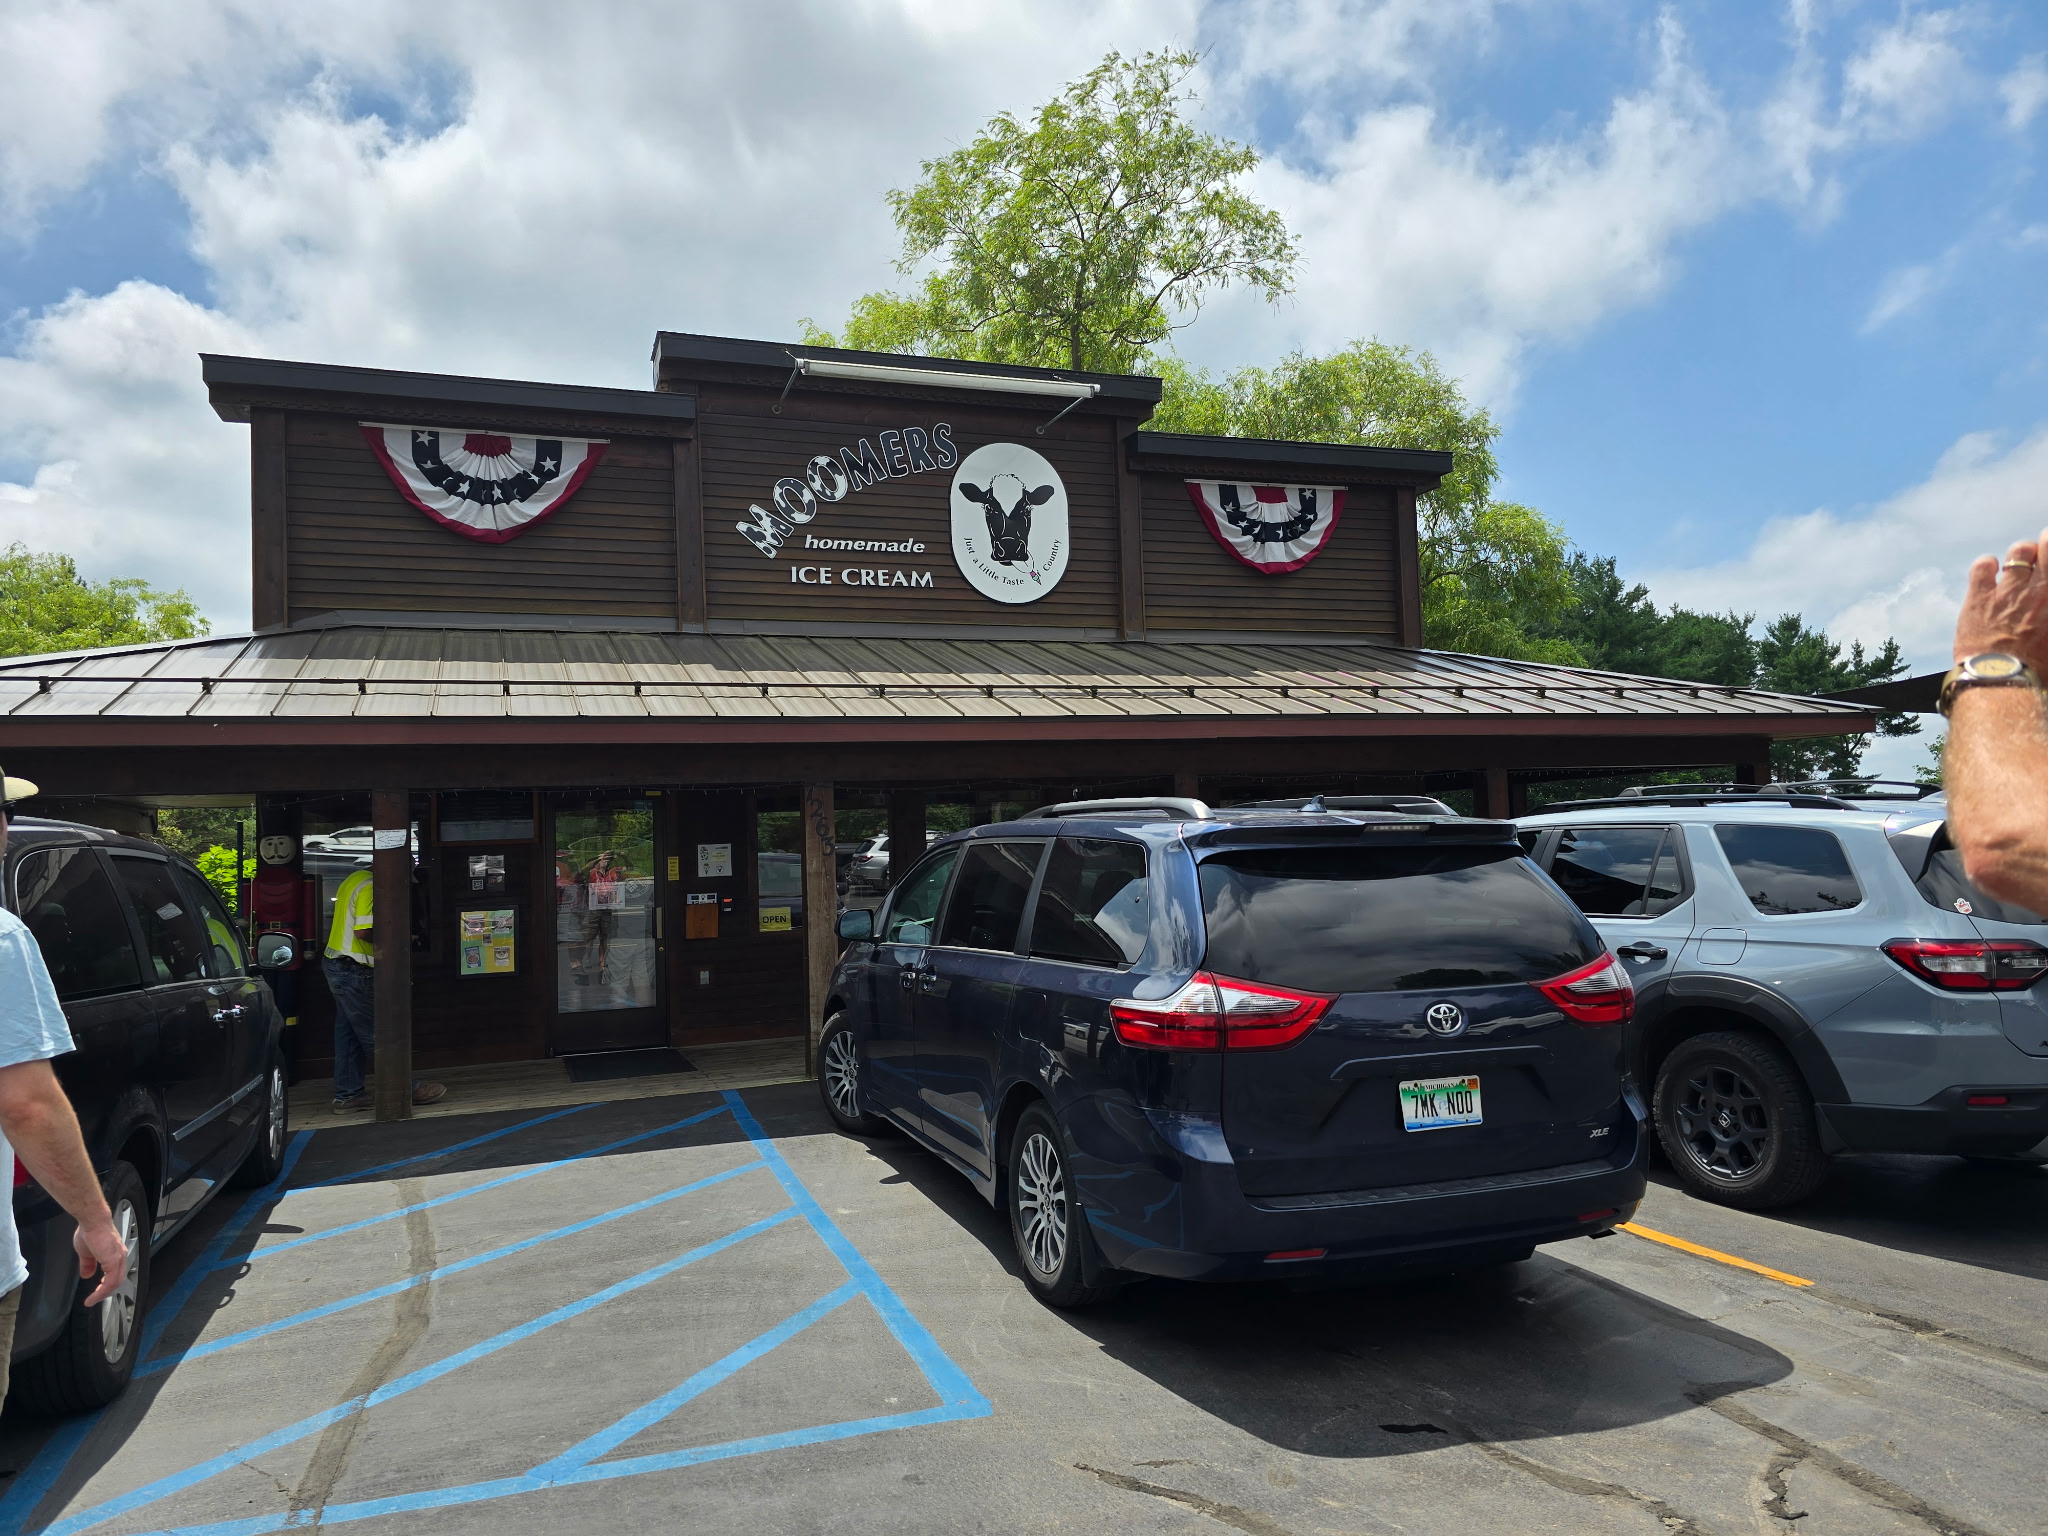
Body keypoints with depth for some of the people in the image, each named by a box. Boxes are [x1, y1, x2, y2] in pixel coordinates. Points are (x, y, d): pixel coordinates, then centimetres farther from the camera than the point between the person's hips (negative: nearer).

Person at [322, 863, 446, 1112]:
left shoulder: (356, 879, 13)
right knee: (375, 1033, -2)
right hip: (353, 970, -10)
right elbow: (363, 931, -25)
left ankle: (348, 1095, 17)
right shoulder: (369, 888, -18)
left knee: (348, 1033, 12)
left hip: (336, 963, 10)